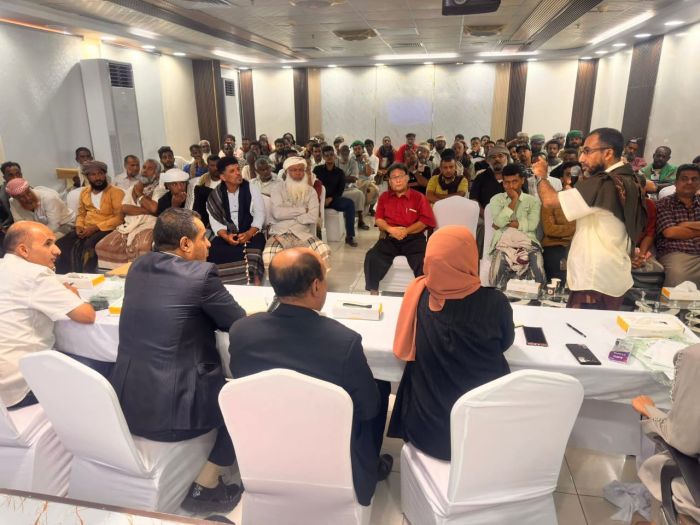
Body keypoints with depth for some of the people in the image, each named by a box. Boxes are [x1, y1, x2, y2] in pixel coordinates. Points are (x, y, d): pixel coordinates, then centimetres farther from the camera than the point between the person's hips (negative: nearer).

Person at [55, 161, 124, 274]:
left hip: (105, 229, -6)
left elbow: (119, 218, -12)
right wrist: (79, 226, 2)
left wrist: (95, 227, -18)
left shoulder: (116, 192, -4)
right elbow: (81, 213, 25)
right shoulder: (84, 192, 18)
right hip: (86, 229, 6)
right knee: (61, 244, -16)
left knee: (87, 246, -34)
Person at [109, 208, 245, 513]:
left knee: (221, 381, 29)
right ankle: (204, 487, 17)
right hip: (170, 408, -8)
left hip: (126, 402, 8)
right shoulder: (200, 273, -15)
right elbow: (240, 324, -4)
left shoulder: (138, 267, 6)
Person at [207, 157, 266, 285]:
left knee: (252, 251, -34)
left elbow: (260, 215, -3)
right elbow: (214, 220, 0)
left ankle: (255, 283, -23)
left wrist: (249, 233, -20)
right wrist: (225, 236, -20)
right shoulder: (215, 195, 5)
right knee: (214, 250, -27)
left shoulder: (251, 189, 1)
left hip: (251, 233, -2)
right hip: (227, 235, 2)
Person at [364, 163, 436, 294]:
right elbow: (378, 219, 9)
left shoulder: (419, 197, 8)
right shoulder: (384, 197, 17)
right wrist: (390, 229, -12)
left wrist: (405, 231, -14)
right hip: (389, 237, 2)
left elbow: (425, 221, 0)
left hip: (413, 238, -2)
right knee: (372, 257, -25)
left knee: (424, 262, -31)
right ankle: (373, 291, -11)